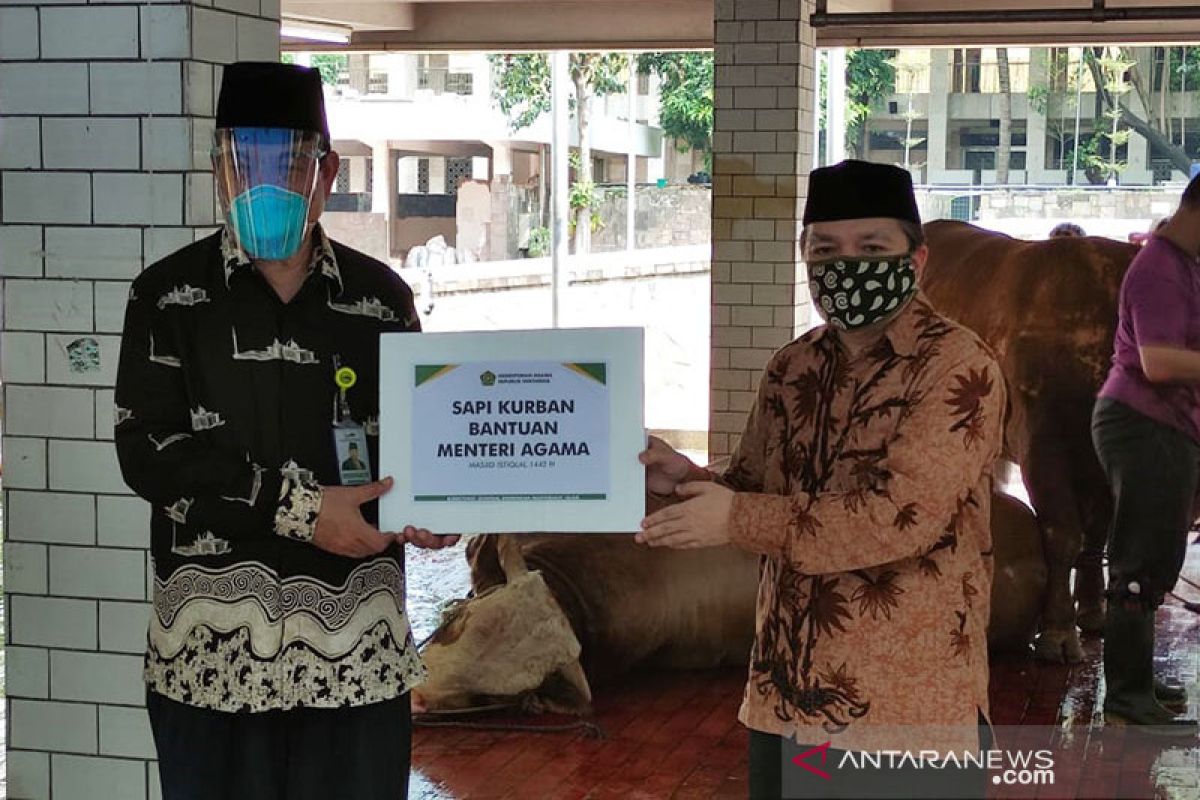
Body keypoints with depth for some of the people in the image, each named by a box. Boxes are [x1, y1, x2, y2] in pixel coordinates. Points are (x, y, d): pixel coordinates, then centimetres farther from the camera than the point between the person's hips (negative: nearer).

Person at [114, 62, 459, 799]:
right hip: (215, 642, -1)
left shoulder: (380, 295, 9)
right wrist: (298, 506, -15)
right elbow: (148, 450, -7)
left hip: (358, 643, 2)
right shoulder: (169, 296, 2)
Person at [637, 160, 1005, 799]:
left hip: (910, 710, -6)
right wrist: (690, 482, -6)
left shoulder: (958, 368, -12)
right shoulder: (791, 370, 8)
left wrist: (737, 519, -20)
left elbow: (903, 516, -22)